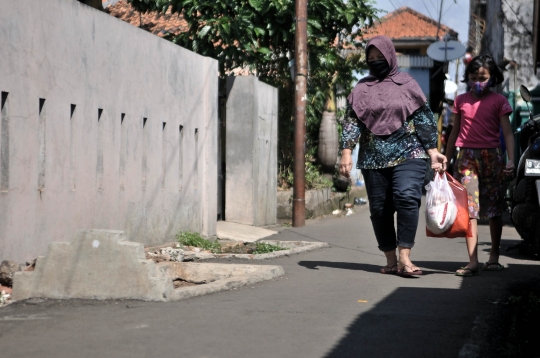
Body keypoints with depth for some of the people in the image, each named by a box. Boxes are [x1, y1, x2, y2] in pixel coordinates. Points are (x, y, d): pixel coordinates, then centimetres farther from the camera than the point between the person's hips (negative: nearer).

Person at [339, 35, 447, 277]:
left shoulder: (407, 84, 7)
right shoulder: (362, 89, 11)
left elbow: (424, 119, 5)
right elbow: (351, 120, 5)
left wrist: (433, 151, -1)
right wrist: (346, 152, -6)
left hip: (408, 155, -3)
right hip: (373, 159, 3)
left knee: (407, 198, -20)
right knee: (379, 208, 4)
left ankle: (404, 258, -21)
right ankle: (391, 260, 13)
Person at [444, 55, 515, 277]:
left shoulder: (498, 101, 1)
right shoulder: (461, 101, 9)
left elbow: (507, 132, -5)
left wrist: (510, 159, -18)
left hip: (491, 157, -1)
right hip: (466, 157, 1)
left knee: (494, 208, 7)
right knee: (470, 208, -8)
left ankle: (494, 256, 20)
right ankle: (473, 261, -12)